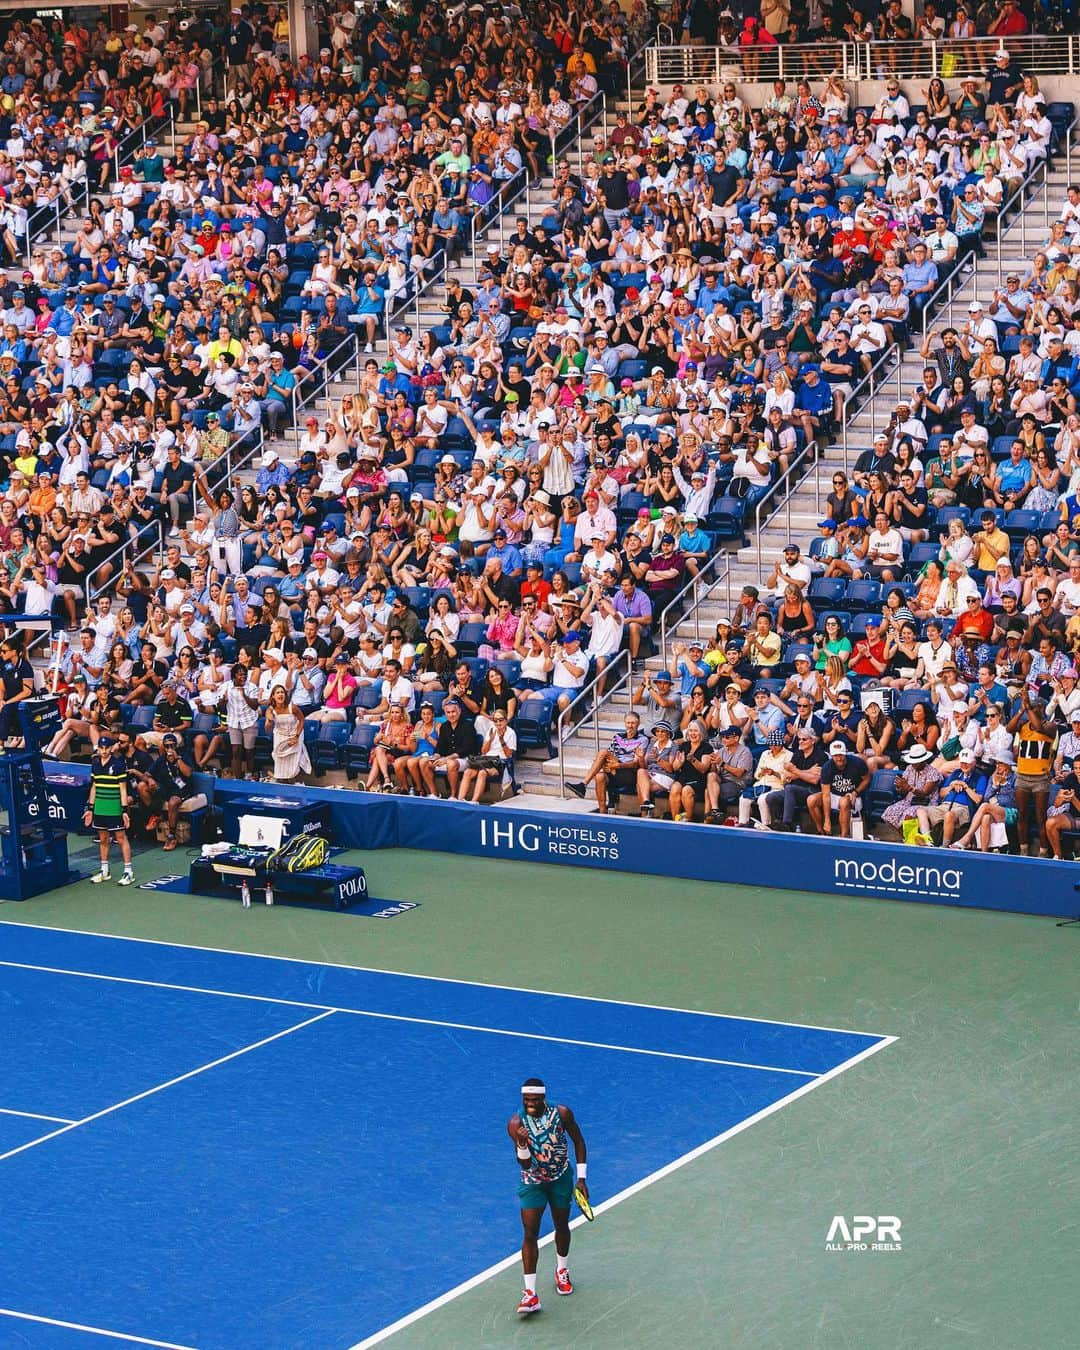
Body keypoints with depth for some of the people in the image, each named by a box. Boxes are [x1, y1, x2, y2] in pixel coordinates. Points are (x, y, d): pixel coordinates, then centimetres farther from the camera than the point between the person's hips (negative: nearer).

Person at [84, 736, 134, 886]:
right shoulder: (95, 764, 8)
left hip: (114, 809, -5)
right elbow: (94, 787, 16)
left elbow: (123, 789, -9)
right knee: (103, 839, 12)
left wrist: (125, 810, -13)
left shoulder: (118, 764, -8)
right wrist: (90, 808, 13)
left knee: (121, 837, -3)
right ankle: (104, 870, 21)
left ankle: (128, 871, 1)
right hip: (99, 809, 5)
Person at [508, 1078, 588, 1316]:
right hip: (532, 1182, -2)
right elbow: (525, 1165, -23)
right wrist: (521, 1144, -44)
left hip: (561, 1179, 2)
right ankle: (530, 1294, -12)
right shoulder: (516, 1124, -21)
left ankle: (562, 1271, 44)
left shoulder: (562, 1114, -18)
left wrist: (581, 1178, -3)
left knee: (561, 1226, 16)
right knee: (530, 1233, -11)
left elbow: (578, 1142, -2)